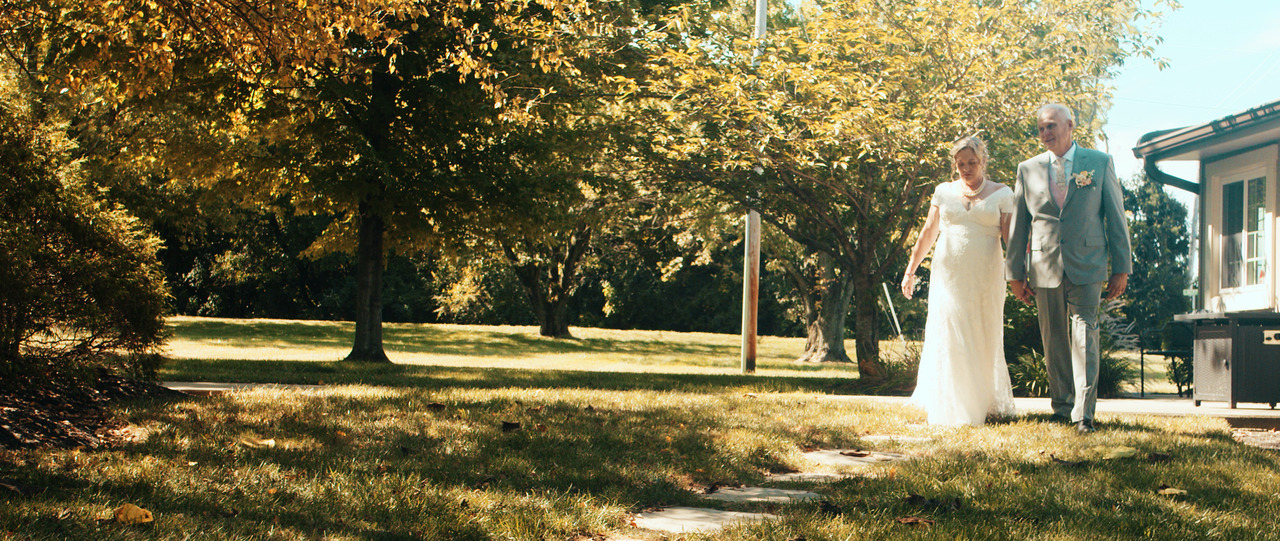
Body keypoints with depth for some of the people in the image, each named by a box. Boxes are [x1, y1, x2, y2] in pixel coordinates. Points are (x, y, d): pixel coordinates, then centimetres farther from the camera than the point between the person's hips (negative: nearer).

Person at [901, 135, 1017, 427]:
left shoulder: (1002, 193, 4)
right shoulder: (944, 191, 9)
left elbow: (1011, 237, -1)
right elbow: (928, 233, 13)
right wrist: (911, 270, 12)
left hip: (985, 277, -1)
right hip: (948, 275, 1)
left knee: (984, 340, 4)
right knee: (947, 336, -3)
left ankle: (983, 403, 16)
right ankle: (951, 407, 4)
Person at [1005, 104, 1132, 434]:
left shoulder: (1100, 163, 6)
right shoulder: (1029, 169, 10)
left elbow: (1115, 216, 6)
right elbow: (1018, 224, 12)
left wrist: (1122, 268, 2)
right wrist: (1015, 273, 9)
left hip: (1086, 267, -2)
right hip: (1044, 269, 2)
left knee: (1084, 336, -10)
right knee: (1054, 341, 7)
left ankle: (1083, 413, -11)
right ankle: (1062, 407, 18)